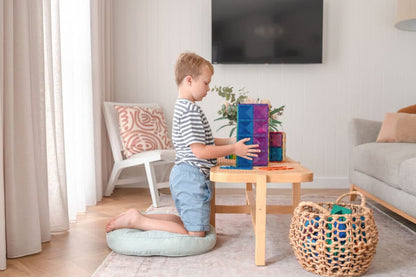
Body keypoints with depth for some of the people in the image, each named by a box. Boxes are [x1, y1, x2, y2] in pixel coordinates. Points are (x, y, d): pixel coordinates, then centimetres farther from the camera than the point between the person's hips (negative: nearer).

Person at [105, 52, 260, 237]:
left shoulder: (182, 106, 15)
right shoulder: (191, 110, -18)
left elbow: (203, 141, 19)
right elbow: (200, 151, -20)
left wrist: (231, 142, 11)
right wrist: (233, 149, -14)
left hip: (182, 174, 11)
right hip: (192, 176, -10)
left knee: (186, 222, 23)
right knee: (196, 234, -3)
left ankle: (138, 217, 15)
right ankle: (137, 221, -5)